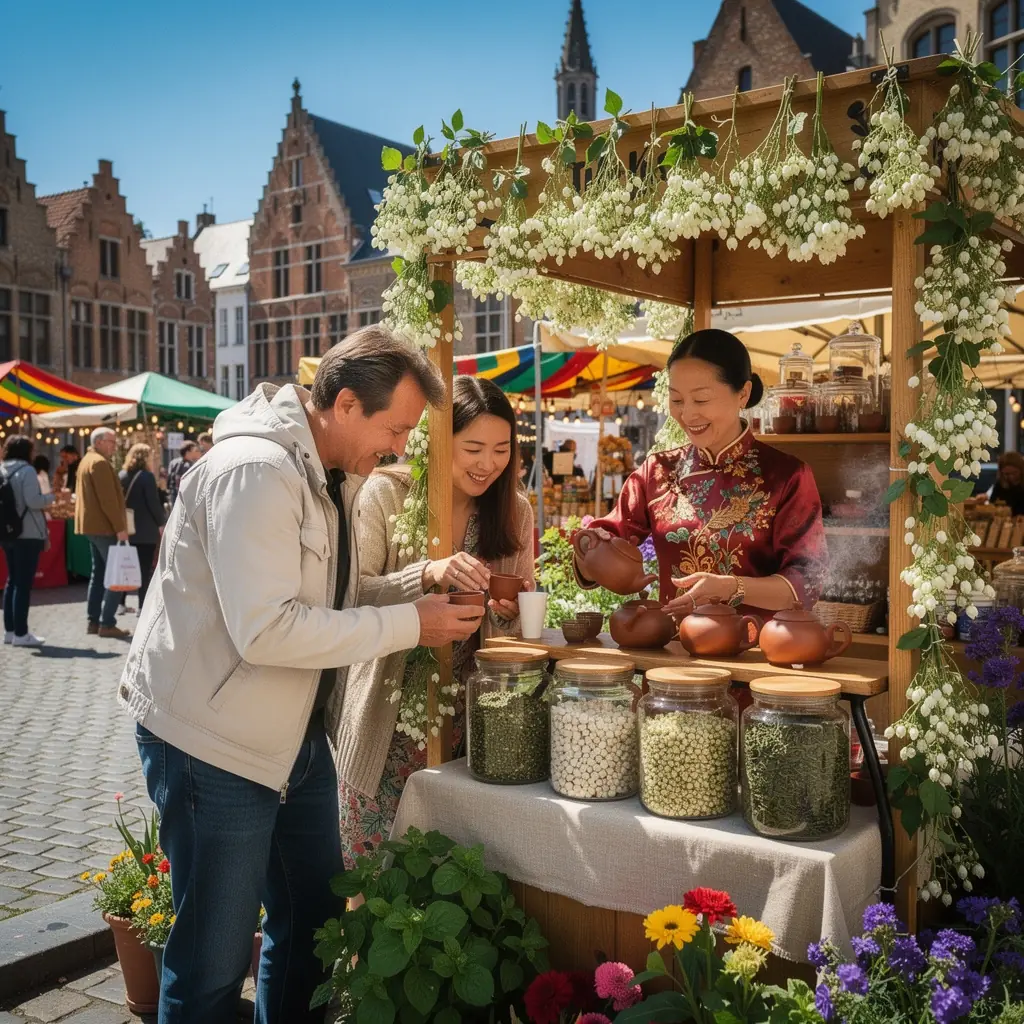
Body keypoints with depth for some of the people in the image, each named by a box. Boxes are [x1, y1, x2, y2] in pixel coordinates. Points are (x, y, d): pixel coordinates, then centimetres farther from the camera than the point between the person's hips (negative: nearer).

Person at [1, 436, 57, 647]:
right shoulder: (26, 471, -12)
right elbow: (33, 501, -19)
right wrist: (53, 497, -5)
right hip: (28, 534, -8)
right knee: (24, 583, -5)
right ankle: (20, 634, -4)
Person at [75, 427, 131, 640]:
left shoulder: (87, 460, 18)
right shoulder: (100, 463, -15)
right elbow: (108, 500, -21)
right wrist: (120, 527, -20)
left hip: (93, 526, 11)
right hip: (104, 527, -11)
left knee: (99, 572, 13)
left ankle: (93, 621, 15)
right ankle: (107, 624, -9)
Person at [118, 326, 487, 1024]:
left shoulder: (335, 477, 7)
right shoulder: (256, 470, -23)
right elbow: (264, 629, -30)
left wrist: (427, 579, -2)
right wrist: (409, 624, -24)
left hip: (296, 732, 9)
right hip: (213, 739, -9)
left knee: (315, 921, 18)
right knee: (215, 962, 2)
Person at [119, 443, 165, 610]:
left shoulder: (121, 476, 6)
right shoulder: (146, 476, -12)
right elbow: (154, 503, -13)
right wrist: (161, 523, -2)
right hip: (146, 530, -6)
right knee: (145, 569, -1)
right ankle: (143, 606, -1)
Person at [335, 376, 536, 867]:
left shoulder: (514, 511, 4)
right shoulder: (386, 494, -8)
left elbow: (524, 619, 8)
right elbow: (351, 595, -16)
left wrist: (509, 612, -15)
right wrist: (427, 574, -31)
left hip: (468, 714, 3)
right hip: (388, 716, -3)